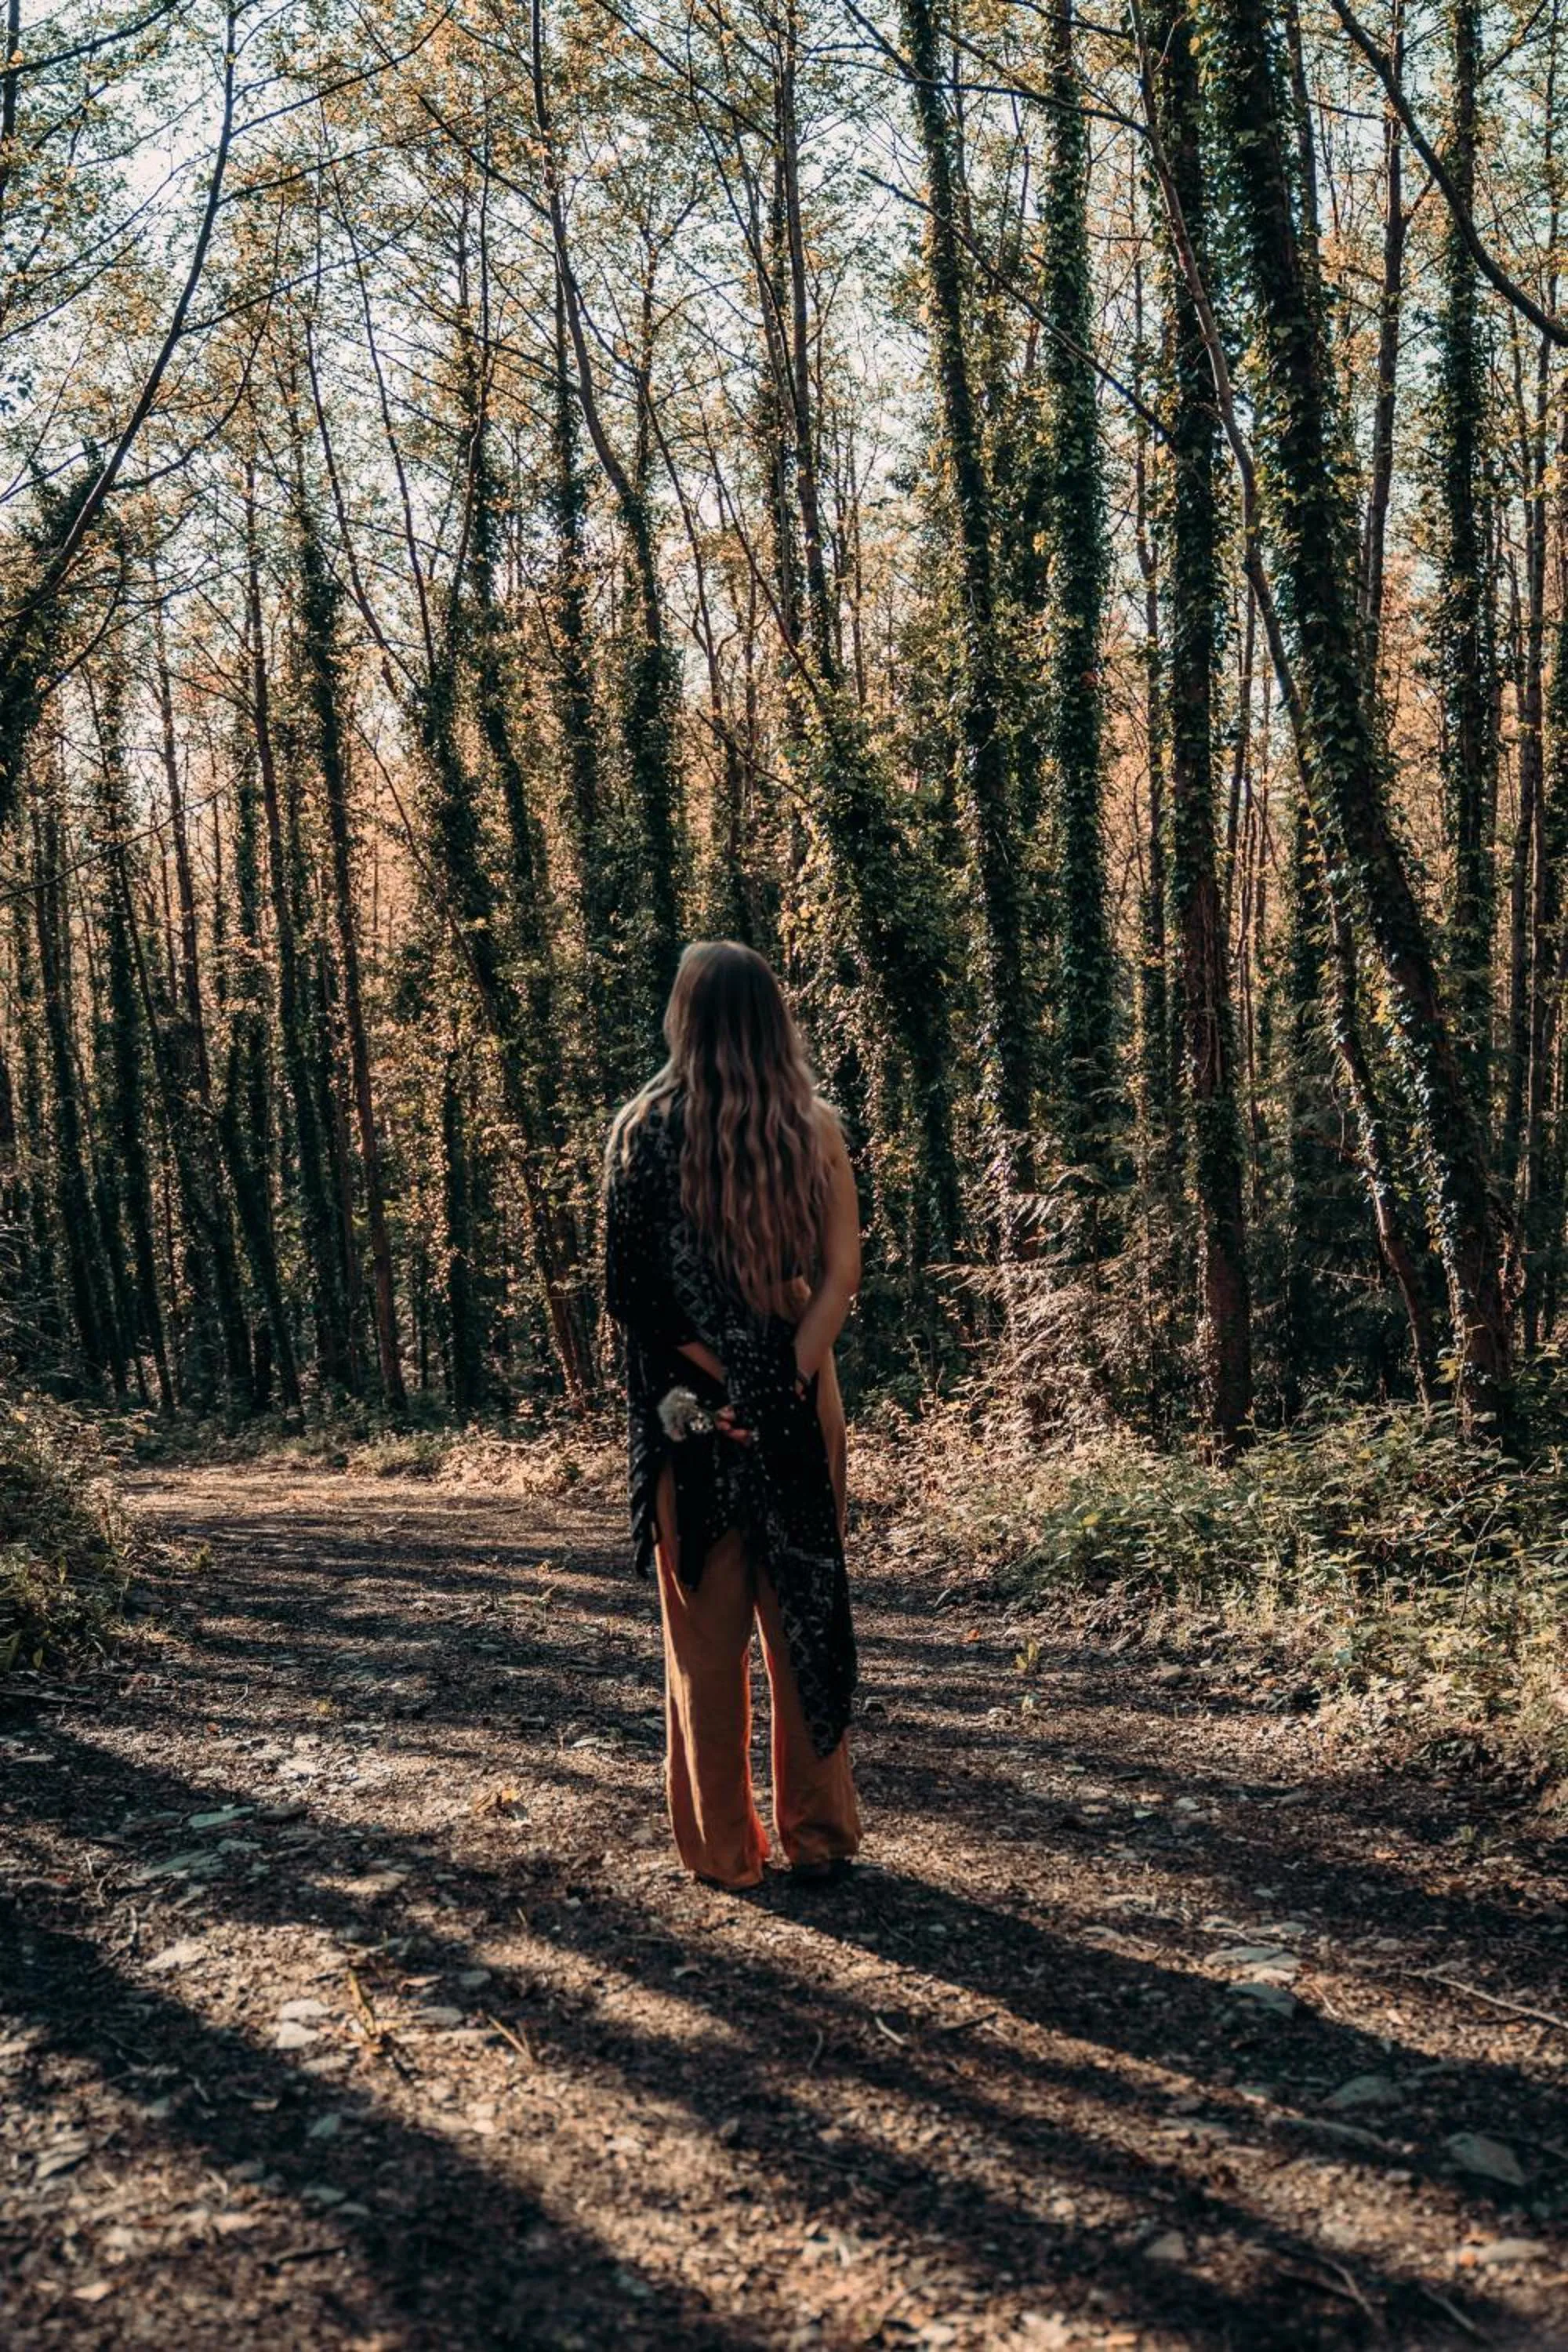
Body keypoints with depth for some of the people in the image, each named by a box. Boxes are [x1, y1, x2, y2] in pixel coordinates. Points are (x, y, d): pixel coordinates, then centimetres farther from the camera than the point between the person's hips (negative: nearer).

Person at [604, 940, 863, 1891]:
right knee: (807, 1614, 11)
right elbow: (843, 1272, -8)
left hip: (691, 1408, -1)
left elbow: (630, 1286, -9)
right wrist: (791, 1375, -12)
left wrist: (714, 1384, -8)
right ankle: (819, 1832, 20)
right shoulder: (815, 1127, -2)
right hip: (799, 1404, 1)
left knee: (706, 1631, 9)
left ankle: (722, 1844, 17)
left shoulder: (645, 1127, -5)